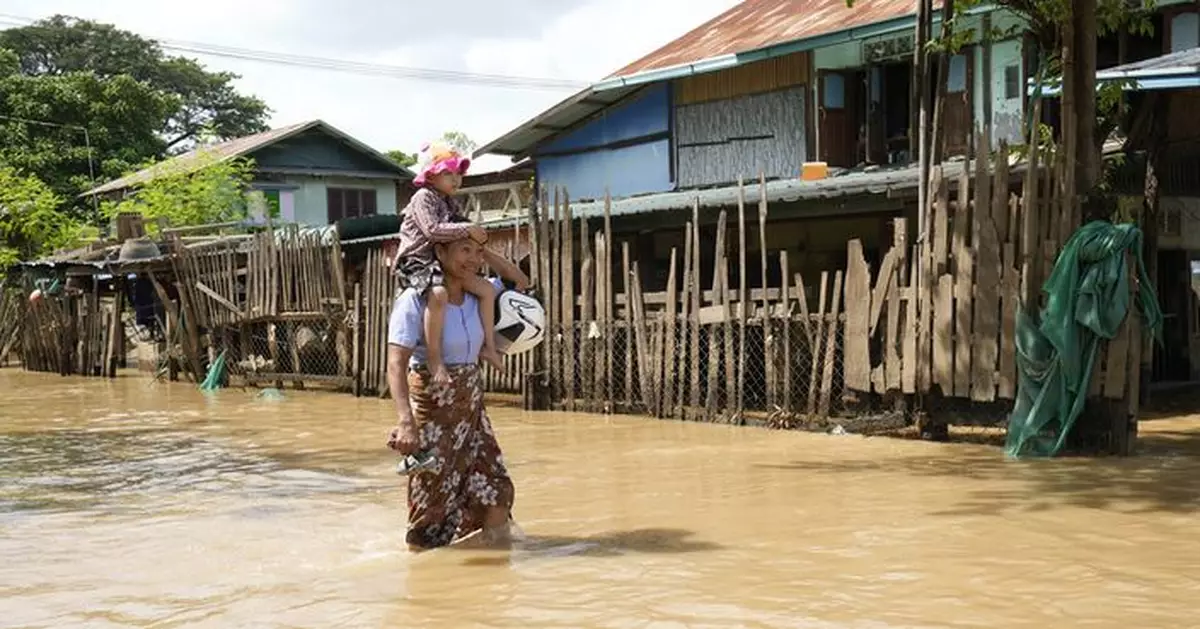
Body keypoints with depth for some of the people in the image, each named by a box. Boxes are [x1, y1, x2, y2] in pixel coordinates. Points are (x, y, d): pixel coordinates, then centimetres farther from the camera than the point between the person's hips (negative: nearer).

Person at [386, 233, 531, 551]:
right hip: (433, 411, -6)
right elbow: (396, 364, -24)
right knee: (433, 502, 0)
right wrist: (406, 421, -36)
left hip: (471, 411, 6)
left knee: (496, 494, 6)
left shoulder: (477, 295, 2)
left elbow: (521, 282, 18)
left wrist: (486, 254, 2)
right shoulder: (416, 300, -17)